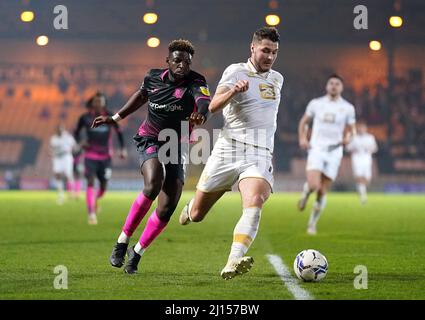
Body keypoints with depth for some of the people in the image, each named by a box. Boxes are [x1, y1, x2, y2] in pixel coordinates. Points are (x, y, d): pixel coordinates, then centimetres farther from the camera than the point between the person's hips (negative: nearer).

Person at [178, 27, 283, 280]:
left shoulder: (277, 79, 17)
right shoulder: (236, 71, -2)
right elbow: (213, 106, -18)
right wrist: (233, 91, -36)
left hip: (260, 157, 3)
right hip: (228, 151, -2)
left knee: (254, 204, -28)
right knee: (196, 215, 6)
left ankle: (233, 263, -40)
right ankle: (190, 207, 44)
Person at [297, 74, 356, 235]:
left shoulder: (347, 108, 3)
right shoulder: (316, 103, 3)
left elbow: (351, 129, 13)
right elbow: (304, 122, 15)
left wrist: (348, 137, -10)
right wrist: (302, 138, -1)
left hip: (334, 151, 1)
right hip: (316, 149, -1)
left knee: (322, 192, 2)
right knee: (314, 185, -21)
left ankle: (312, 223, 18)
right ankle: (306, 192, 16)